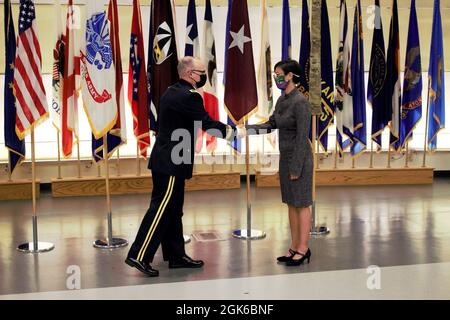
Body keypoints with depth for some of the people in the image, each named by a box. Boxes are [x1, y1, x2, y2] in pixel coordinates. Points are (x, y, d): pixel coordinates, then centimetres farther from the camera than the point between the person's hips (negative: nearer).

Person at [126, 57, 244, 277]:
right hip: (172, 163, -10)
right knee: (161, 209, -6)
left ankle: (176, 256, 21)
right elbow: (208, 124, -14)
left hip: (165, 160, 10)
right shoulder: (189, 96, -15)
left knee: (172, 211, 13)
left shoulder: (171, 92, 14)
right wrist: (234, 131, -2)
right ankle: (139, 256, -2)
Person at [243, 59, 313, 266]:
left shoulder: (300, 102, -19)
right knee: (291, 203, 13)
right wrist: (248, 129, 1)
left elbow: (302, 137, -20)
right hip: (285, 157, 9)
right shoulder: (283, 99, 7)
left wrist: (296, 167, -19)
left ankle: (303, 249, 14)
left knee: (301, 204, 2)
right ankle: (295, 247, 22)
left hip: (299, 158, -9)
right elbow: (272, 124, 14)